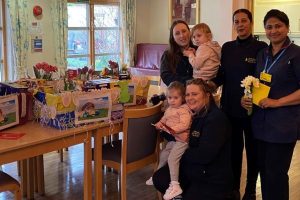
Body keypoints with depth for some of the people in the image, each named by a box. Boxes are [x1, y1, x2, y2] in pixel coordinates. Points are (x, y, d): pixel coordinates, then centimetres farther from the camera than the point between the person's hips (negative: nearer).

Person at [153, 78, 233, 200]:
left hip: (212, 179, -7)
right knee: (159, 178, -7)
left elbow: (204, 155, -28)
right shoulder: (191, 114, 5)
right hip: (190, 170, 8)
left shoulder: (216, 118, -21)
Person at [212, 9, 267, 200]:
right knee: (234, 148, 14)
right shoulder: (227, 47, 7)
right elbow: (222, 75, 8)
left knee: (253, 150, 11)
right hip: (230, 107, 4)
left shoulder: (261, 47, -6)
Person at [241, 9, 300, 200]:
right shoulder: (262, 54, 13)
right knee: (264, 169, 11)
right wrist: (248, 98, 4)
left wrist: (277, 102, -17)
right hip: (262, 121, 6)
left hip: (284, 123, -6)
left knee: (276, 173, 1)